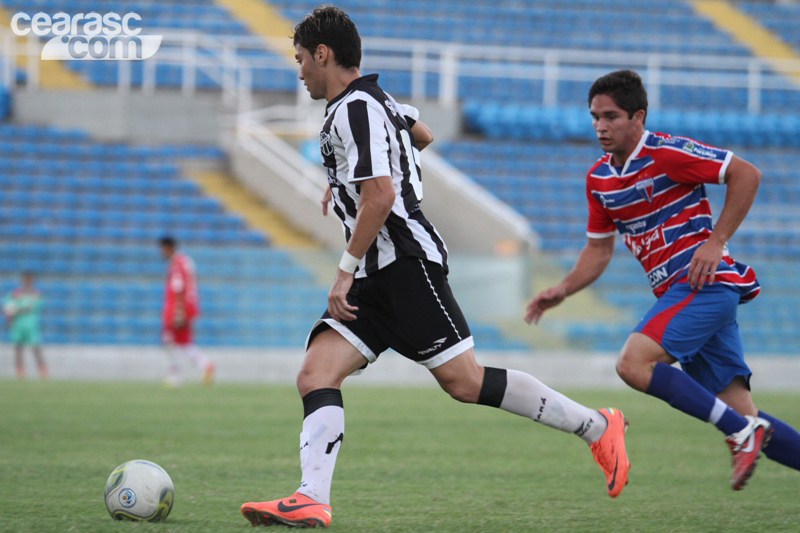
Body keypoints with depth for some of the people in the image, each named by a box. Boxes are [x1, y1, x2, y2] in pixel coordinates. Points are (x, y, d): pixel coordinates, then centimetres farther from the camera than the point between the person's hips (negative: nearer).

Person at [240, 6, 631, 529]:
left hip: (405, 262, -10)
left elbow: (380, 196, -22)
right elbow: (422, 134, 39)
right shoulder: (377, 100, 18)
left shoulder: (355, 108, -12)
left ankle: (596, 426, 1)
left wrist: (346, 271, -17)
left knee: (464, 381, -10)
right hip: (376, 279, 10)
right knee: (315, 374, -6)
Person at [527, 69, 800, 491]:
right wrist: (563, 290, 8)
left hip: (705, 282, -8)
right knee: (740, 414, 0)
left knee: (633, 364, -23)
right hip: (676, 292, 8)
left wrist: (715, 242, -16)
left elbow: (746, 174, -12)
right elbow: (599, 249, 23)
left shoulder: (666, 153, -11)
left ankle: (742, 432, -19)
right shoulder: (599, 179, 12)